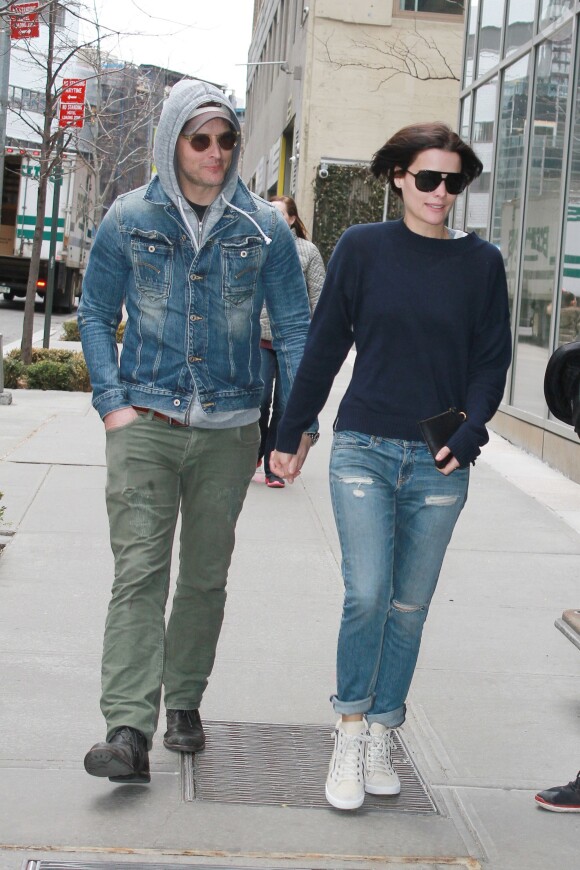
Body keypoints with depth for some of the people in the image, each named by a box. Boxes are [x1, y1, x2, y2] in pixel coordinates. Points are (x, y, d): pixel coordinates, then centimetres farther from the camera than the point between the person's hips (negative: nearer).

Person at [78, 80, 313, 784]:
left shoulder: (264, 227, 4)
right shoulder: (129, 219, 3)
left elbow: (294, 327, 8)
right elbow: (96, 313, 9)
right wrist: (112, 401, -3)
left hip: (229, 429, 2)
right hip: (145, 424, -1)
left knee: (206, 575, 10)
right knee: (139, 573, -11)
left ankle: (184, 703, 27)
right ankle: (129, 730, -14)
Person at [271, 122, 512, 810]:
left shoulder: (480, 262, 4)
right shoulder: (362, 248, 1)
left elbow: (491, 360, 7)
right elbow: (324, 347, 7)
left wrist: (468, 432, -9)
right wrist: (290, 434, 9)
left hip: (440, 462, 2)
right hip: (364, 448, -1)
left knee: (409, 604, 8)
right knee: (366, 594, -11)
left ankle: (380, 735, 22)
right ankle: (350, 733, 6)